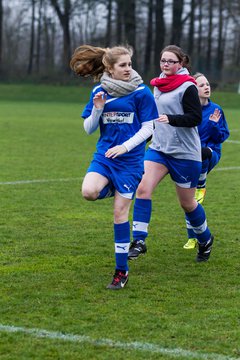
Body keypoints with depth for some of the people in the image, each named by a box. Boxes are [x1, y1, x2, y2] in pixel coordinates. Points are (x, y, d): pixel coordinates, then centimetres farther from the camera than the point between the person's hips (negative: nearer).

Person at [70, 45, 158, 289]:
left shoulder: (141, 92, -5)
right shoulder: (99, 92, 4)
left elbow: (147, 128, -4)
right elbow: (89, 129, 7)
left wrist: (124, 147, -17)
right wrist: (97, 109, -12)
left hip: (130, 159, -2)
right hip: (104, 154, 3)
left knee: (120, 211, -3)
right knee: (89, 192, -26)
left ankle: (122, 270, 9)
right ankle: (113, 190, 13)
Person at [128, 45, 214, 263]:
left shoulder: (187, 87, -12)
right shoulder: (159, 85, 10)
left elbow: (195, 118, -18)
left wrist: (171, 119, -30)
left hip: (185, 153, -6)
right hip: (158, 148, 6)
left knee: (187, 203, 7)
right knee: (143, 189, -16)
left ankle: (205, 240, 33)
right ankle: (139, 241, -15)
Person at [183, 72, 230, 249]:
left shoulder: (216, 110, -1)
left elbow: (222, 137, 1)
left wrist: (214, 125, -16)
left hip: (211, 154, -1)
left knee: (202, 152, -39)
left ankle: (201, 187, -14)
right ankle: (192, 238, 16)